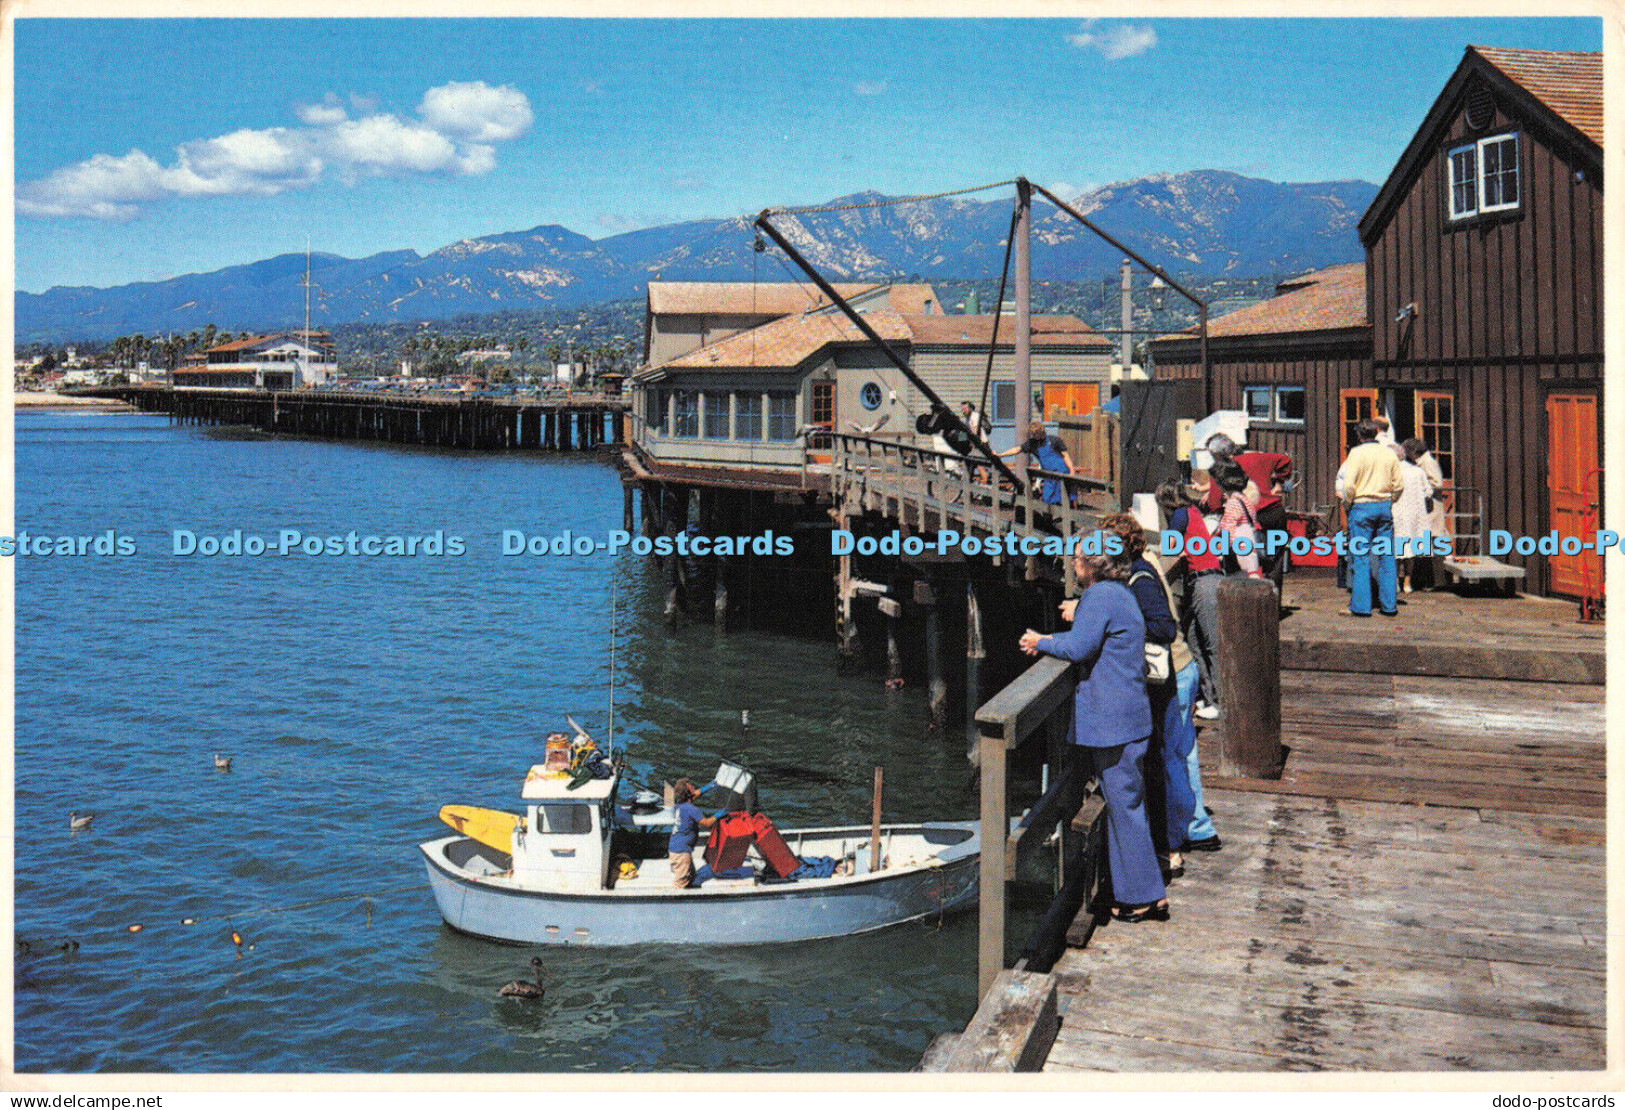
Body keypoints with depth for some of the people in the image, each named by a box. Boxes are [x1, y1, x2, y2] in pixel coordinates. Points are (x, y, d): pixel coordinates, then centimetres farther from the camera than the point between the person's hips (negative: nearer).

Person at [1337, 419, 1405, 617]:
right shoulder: (1389, 454, 7)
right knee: (1386, 557, 8)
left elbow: (1349, 485, -13)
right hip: (1384, 507, 5)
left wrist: (1347, 501, 3)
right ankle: (1390, 605, 10)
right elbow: (1399, 485, 8)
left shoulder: (1357, 453, -7)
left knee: (1361, 557, -2)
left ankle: (1361, 605, -3)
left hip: (1362, 506, -4)